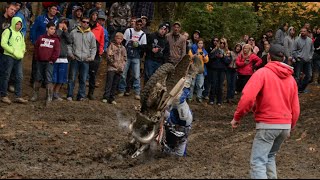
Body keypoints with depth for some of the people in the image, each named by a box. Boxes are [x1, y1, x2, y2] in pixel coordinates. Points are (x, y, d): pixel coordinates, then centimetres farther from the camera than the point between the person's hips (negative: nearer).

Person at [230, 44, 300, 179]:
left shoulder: (262, 73, -8)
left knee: (257, 163, -9)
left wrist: (237, 117, -9)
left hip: (267, 124, -7)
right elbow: (295, 108, 13)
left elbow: (248, 97, -21)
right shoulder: (291, 78, 10)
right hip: (285, 125, 7)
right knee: (270, 156, 24)